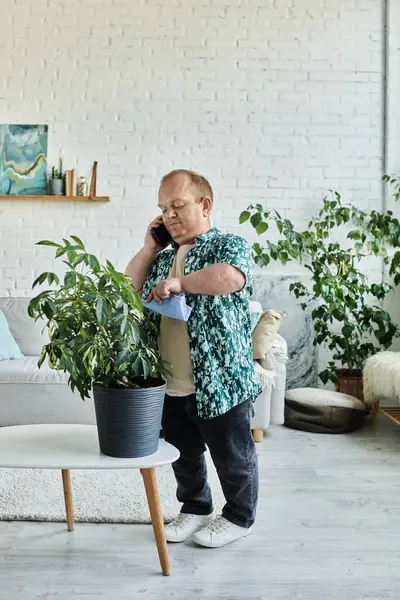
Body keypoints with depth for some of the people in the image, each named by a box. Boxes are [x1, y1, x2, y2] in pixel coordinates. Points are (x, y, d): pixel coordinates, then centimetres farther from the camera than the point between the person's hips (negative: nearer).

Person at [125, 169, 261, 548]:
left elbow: (231, 278, -31)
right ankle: (195, 508, 42)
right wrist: (149, 247, 7)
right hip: (171, 386, 7)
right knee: (184, 454, 21)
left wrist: (178, 283, -26)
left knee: (233, 457, 11)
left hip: (220, 383, -7)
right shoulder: (164, 257, 14)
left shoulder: (228, 245, -9)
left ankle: (239, 518, 31)